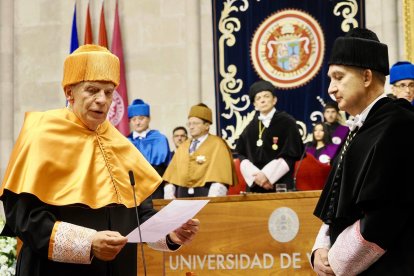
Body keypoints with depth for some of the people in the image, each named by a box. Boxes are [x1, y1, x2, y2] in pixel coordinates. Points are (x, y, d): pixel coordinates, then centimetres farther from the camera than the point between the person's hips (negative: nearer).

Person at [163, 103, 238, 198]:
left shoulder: (217, 144, 1)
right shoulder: (182, 147, 18)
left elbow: (219, 175, -9)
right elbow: (171, 176, 15)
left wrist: (211, 201, -20)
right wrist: (169, 195, 0)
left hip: (206, 194, -5)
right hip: (183, 194, 5)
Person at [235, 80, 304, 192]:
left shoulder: (287, 122, 2)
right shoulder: (250, 128, 13)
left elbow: (290, 155, -4)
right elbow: (242, 155, 9)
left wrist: (266, 175, -12)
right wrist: (255, 175, -9)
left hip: (281, 185, -3)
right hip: (255, 186, 3)